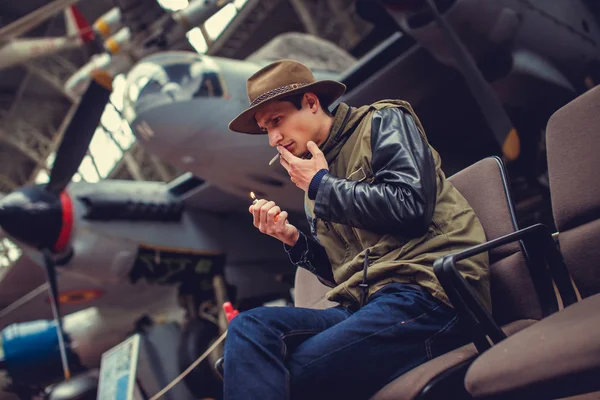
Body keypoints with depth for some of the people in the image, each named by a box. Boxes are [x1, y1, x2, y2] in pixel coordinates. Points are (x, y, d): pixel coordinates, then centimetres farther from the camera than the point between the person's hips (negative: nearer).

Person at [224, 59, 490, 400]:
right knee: (249, 328, -20)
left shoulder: (383, 122, 5)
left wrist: (322, 186, -2)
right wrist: (294, 240, 6)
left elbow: (410, 206, -13)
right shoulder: (315, 176, 23)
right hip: (365, 304, 7)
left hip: (427, 290, -7)